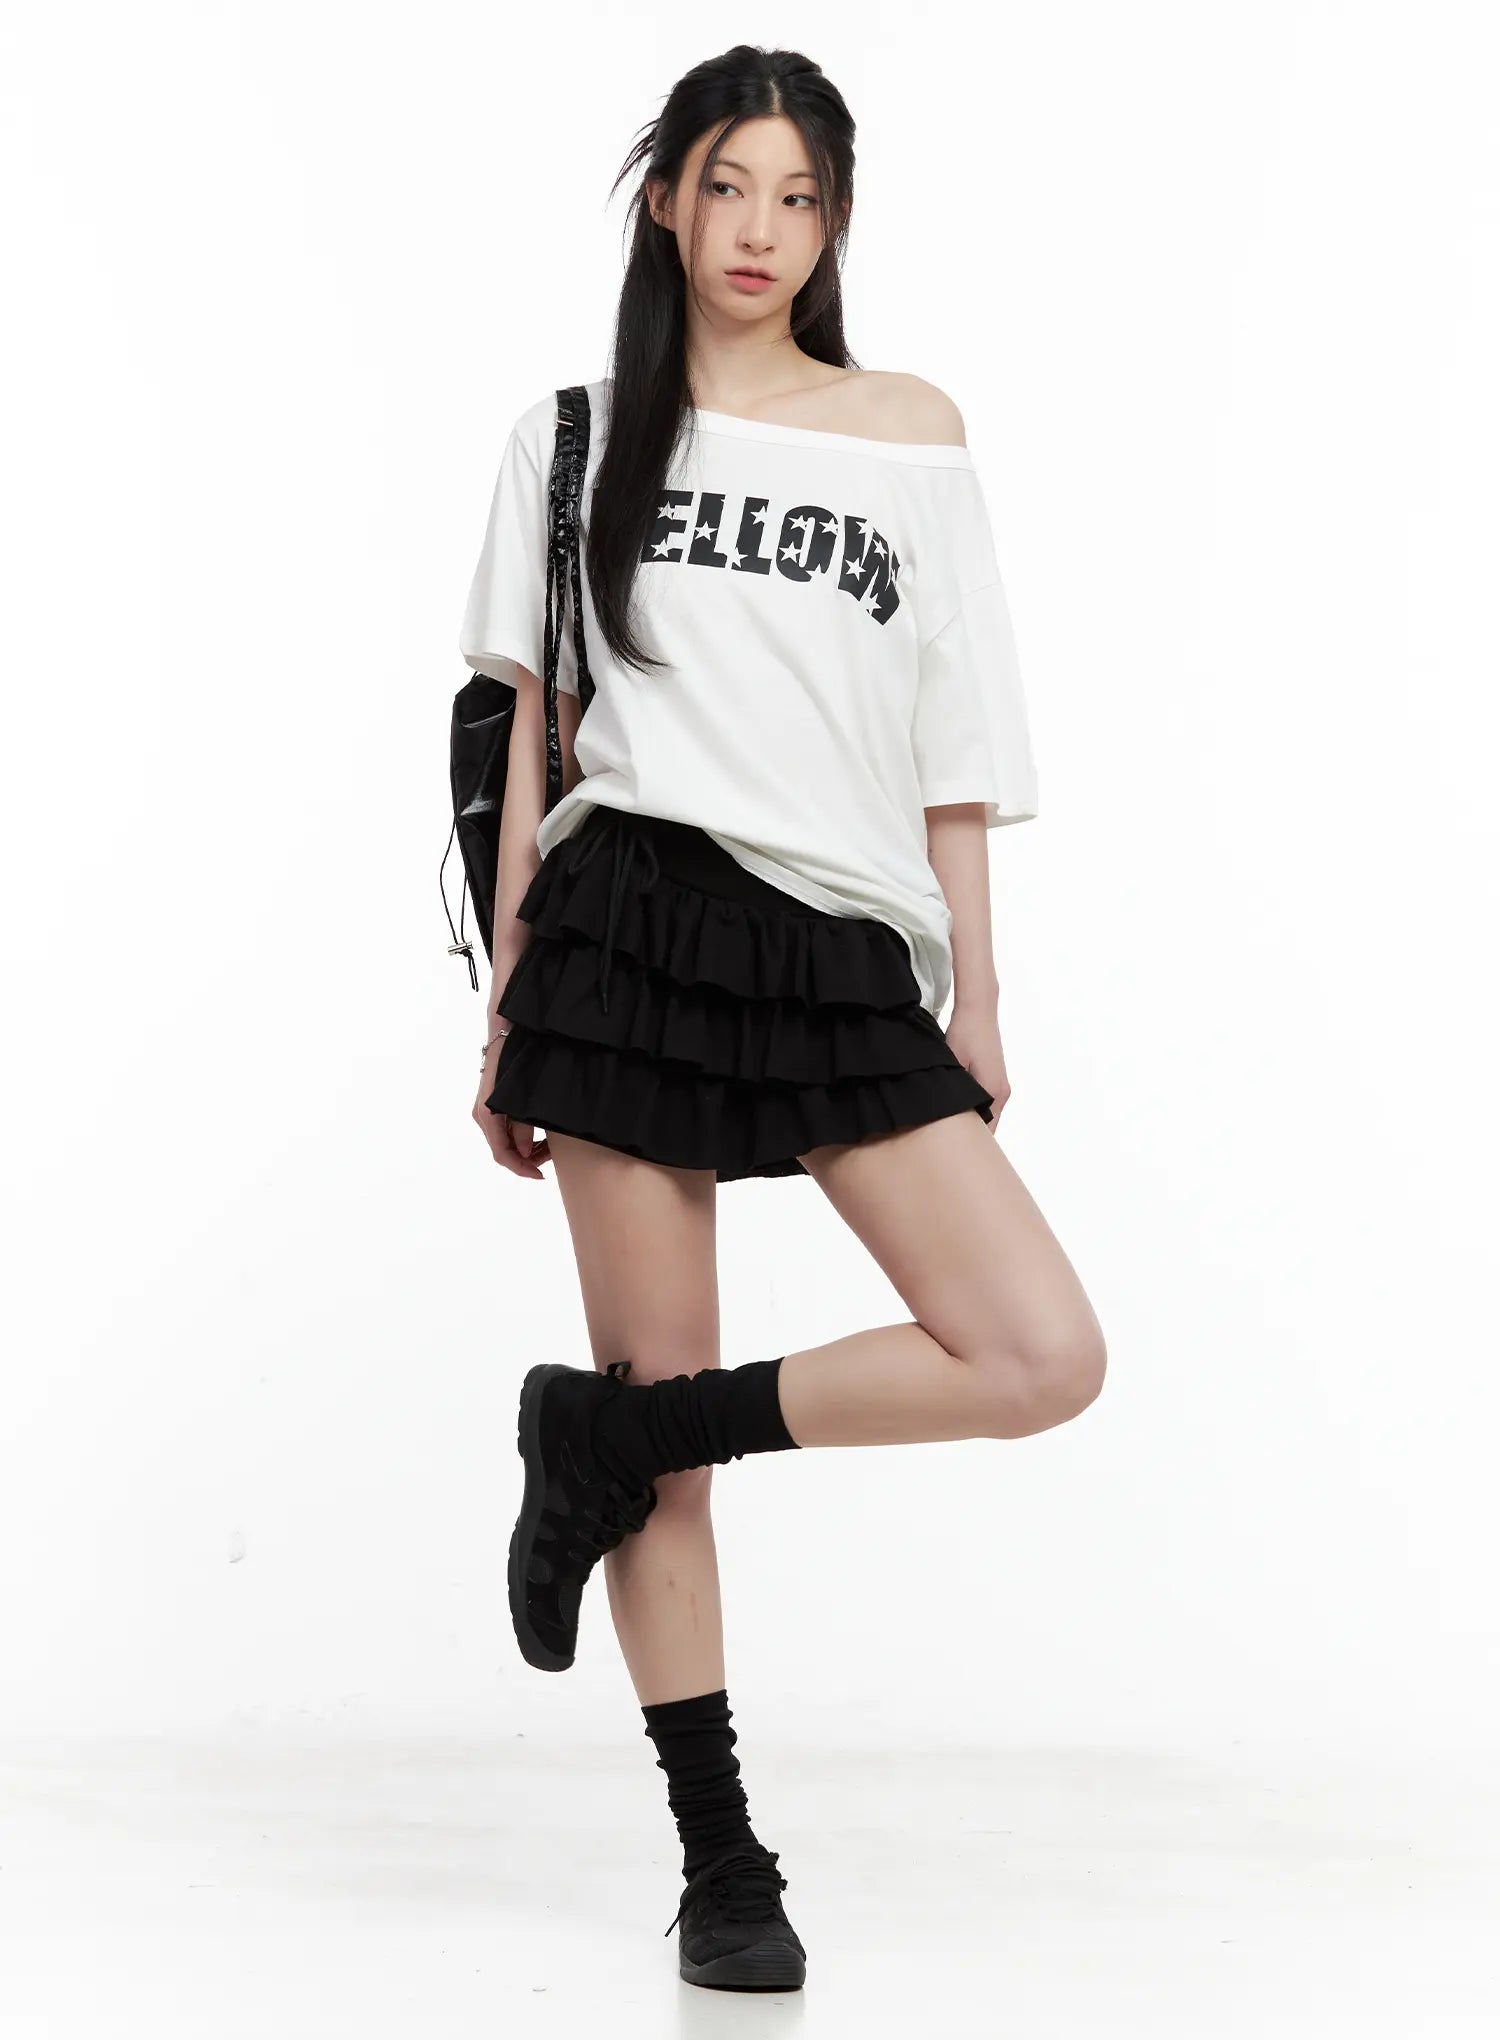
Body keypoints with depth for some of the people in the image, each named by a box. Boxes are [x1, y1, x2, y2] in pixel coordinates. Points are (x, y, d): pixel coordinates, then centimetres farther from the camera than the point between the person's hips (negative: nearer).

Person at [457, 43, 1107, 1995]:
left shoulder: (911, 431, 12)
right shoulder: (580, 438, 10)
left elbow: (954, 747, 12)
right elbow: (533, 741, 10)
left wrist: (975, 996, 8)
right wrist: (505, 1012, 7)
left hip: (845, 955, 2)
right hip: (630, 928, -2)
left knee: (1044, 1358, -13)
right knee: (667, 1417, -1)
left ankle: (603, 1434, 2)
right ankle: (722, 1863, 12)